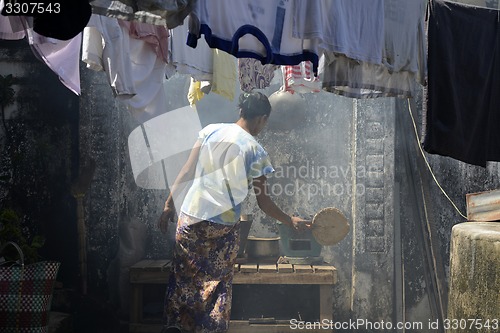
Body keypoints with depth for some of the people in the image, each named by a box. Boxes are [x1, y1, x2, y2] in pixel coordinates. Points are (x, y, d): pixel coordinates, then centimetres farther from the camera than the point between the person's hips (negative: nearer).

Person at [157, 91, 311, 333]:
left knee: (183, 277, 14)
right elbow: (264, 202, -3)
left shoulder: (211, 130, 1)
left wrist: (169, 205, 6)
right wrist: (291, 222, 11)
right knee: (218, 283, 13)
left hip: (190, 217, 2)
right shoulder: (256, 152, -6)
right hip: (224, 226, -2)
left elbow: (186, 172, -1)